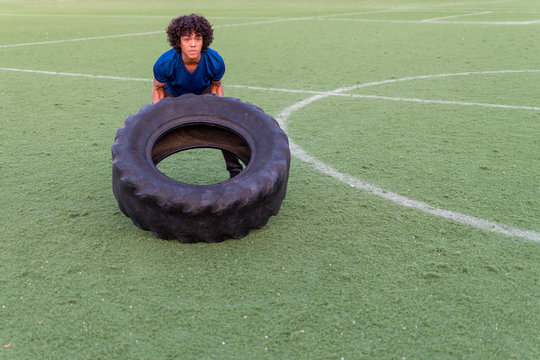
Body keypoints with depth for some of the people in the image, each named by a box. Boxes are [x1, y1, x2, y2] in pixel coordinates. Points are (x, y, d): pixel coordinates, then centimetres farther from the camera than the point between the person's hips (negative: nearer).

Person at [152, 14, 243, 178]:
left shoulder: (215, 61, -33)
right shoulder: (164, 63, -36)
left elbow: (216, 85, -9)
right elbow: (158, 88, -14)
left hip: (203, 93, 1)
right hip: (173, 94, -1)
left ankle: (236, 172, 6)